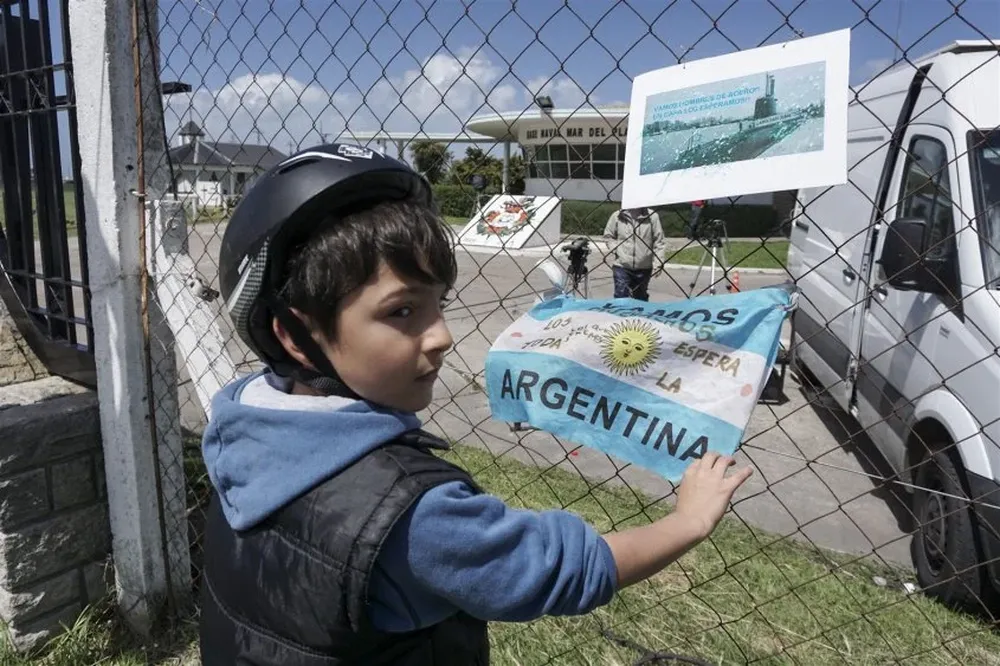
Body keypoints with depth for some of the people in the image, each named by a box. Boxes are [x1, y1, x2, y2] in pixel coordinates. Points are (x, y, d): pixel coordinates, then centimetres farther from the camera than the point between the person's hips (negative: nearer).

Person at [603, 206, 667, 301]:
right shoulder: (617, 216, -2)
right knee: (621, 297, -5)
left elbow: (659, 241, -1)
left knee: (641, 298, 15)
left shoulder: (652, 216, -5)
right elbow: (608, 236, 11)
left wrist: (658, 261, -8)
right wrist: (615, 249, -5)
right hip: (621, 266, -1)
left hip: (644, 267, 1)